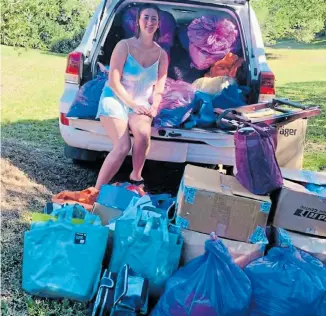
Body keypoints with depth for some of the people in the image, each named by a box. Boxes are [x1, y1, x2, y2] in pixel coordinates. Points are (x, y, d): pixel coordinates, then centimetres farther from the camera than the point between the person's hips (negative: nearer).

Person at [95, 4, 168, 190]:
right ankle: (97, 191, -14)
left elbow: (159, 87, 6)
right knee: (123, 146, -26)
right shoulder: (124, 46, -10)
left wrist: (153, 107, -13)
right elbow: (114, 81, -12)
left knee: (143, 133, -32)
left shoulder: (161, 55, 3)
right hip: (115, 101, -3)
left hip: (141, 105, 3)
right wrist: (133, 104, -17)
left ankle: (136, 178, -8)